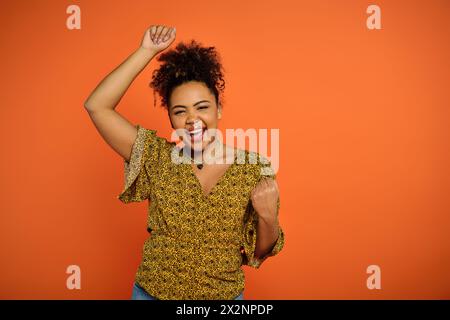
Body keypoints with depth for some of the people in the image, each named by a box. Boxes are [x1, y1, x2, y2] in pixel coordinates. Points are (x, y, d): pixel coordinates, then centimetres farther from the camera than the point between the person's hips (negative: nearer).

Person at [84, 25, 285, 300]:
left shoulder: (256, 169, -13)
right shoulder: (157, 158, -10)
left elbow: (261, 251, -5)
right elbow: (97, 106, -16)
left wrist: (268, 217, -25)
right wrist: (147, 51, -19)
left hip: (225, 294, 0)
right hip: (152, 292, 1)